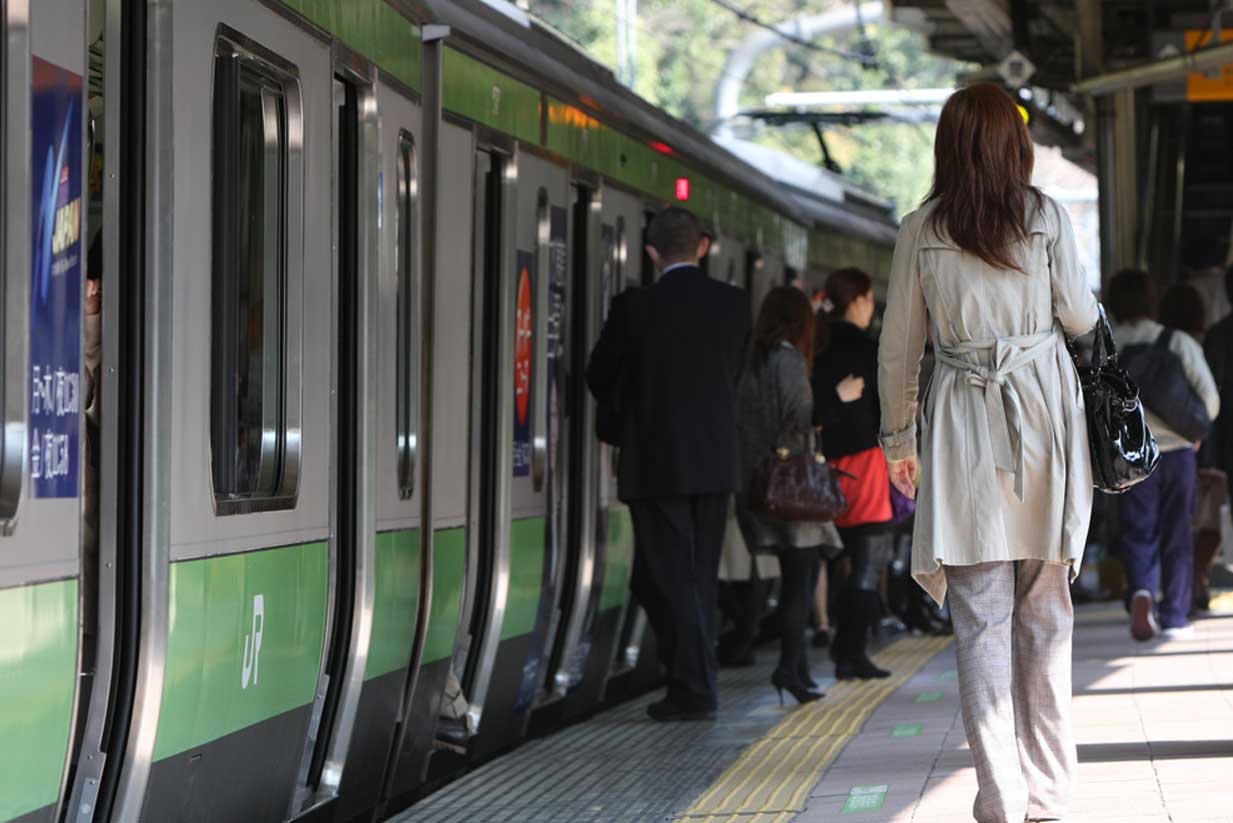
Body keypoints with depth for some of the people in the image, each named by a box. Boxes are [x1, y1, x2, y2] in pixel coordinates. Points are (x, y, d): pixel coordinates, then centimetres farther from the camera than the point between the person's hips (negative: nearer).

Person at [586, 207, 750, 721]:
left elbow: (599, 379, 2)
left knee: (665, 579, 1)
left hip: (656, 465, -5)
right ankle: (694, 683, 18)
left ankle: (695, 688, -4)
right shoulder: (733, 304, 1)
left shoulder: (635, 307, -10)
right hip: (716, 462, 5)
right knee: (700, 578, 14)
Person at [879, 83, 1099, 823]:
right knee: (1046, 615, 8)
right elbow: (1081, 318, 3)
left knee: (983, 621, 1)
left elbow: (898, 349, 4)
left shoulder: (922, 232, 1)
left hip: (965, 426, 0)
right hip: (1045, 412, 1)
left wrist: (899, 438, 17)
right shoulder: (1046, 216, -1)